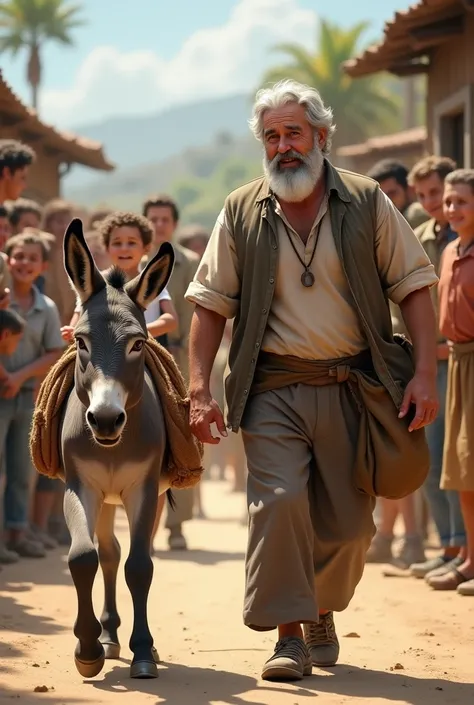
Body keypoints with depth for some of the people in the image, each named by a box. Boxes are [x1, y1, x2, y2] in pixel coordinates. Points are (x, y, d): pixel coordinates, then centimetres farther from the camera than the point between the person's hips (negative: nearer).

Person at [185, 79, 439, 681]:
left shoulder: (367, 203, 3)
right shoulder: (241, 214, 4)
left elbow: (412, 286, 3)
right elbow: (210, 305, 6)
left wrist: (424, 373, -7)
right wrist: (198, 390, -3)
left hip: (352, 387, 1)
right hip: (273, 389, -1)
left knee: (348, 519, 6)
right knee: (278, 501, -16)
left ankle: (322, 615, 31)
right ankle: (288, 635, -7)